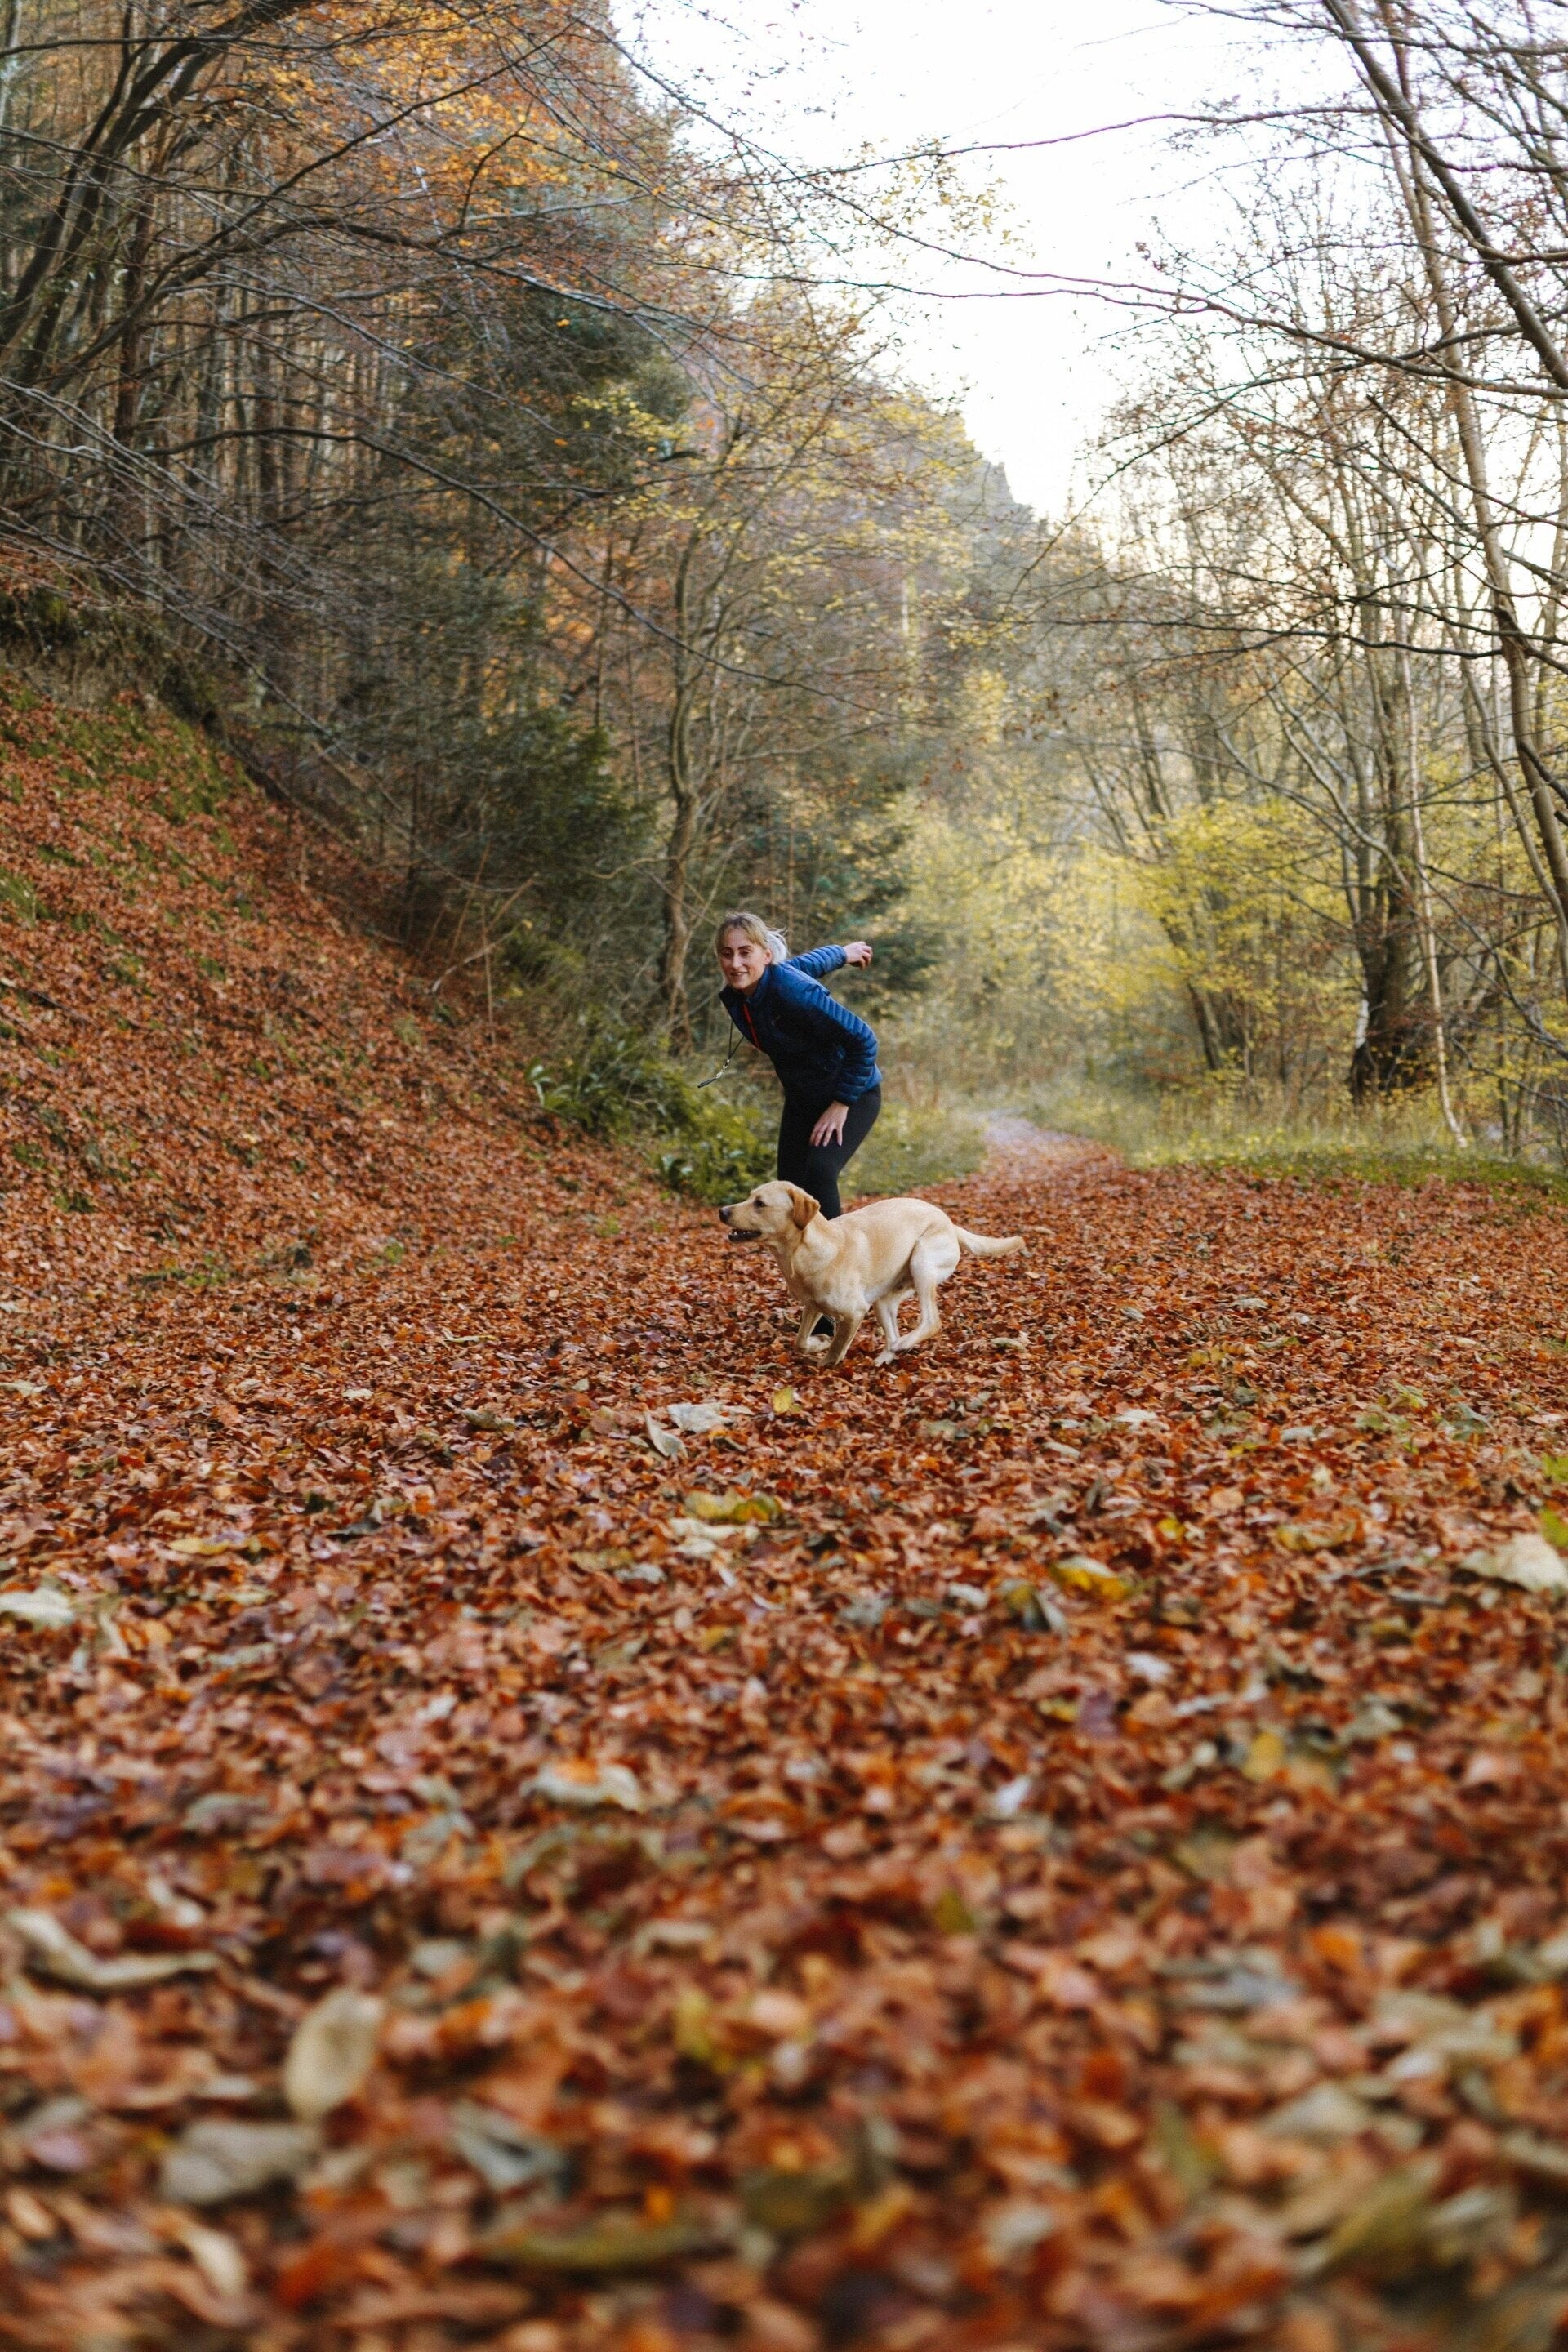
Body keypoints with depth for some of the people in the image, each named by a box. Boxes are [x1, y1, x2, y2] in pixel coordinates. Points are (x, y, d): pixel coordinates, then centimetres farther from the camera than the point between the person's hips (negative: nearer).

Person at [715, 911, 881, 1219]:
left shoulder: (794, 992, -33)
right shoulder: (734, 995, -10)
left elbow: (863, 1040, -26)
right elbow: (802, 964, 9)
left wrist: (842, 1103, -22)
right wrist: (842, 954, 26)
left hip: (852, 1093, -7)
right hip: (801, 1098, 7)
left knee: (820, 1171, -26)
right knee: (791, 1186, 1)